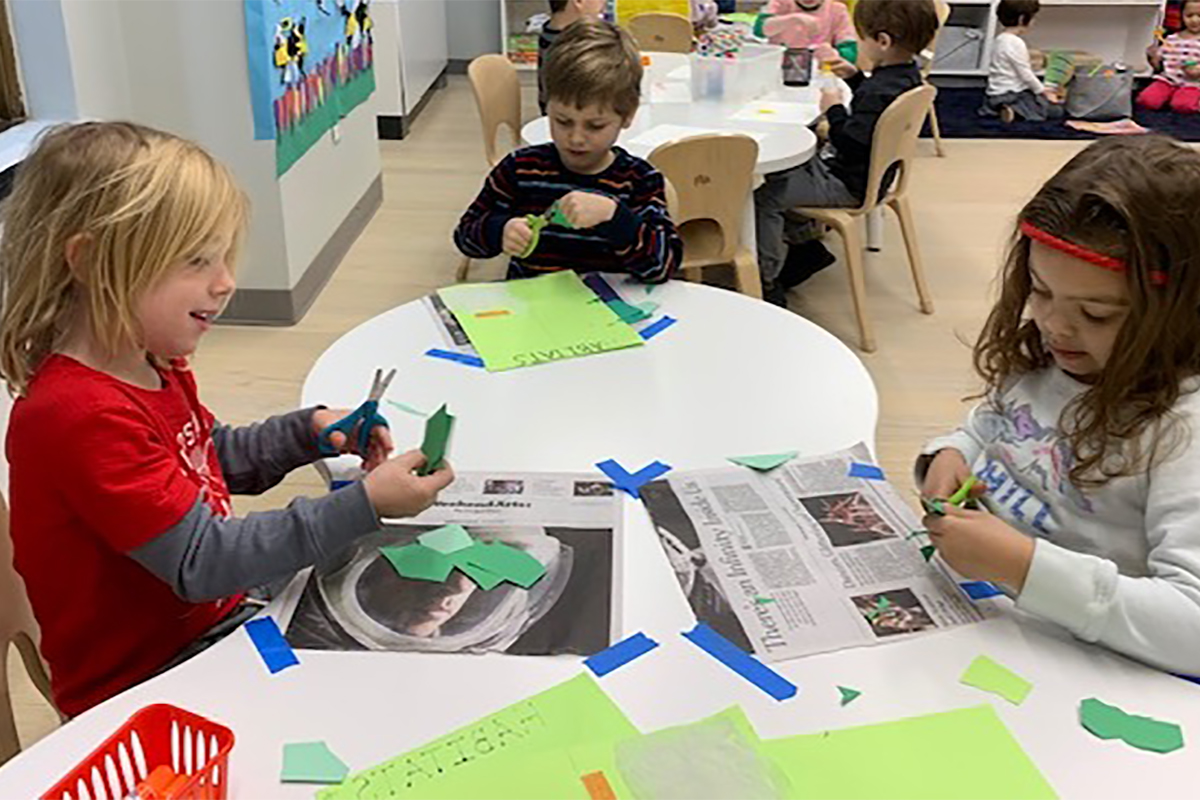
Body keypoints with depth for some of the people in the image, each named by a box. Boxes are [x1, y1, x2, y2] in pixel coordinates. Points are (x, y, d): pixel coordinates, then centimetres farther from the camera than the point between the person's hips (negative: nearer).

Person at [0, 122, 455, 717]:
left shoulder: (152, 368, 3)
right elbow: (200, 563, -29)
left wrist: (309, 431, 2)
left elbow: (216, 460, 20)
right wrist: (363, 506, -30)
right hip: (141, 684, -9)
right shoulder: (80, 416, -29)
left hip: (219, 617, 9)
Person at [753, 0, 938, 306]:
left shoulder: (881, 93, -30)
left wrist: (834, 109, -17)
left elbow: (850, 144, -29)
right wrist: (855, 78, 12)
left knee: (765, 195, -12)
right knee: (781, 173, 21)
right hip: (870, 174, 11)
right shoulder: (908, 74, 0)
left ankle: (767, 280, -2)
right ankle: (806, 246, 24)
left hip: (848, 185, -11)